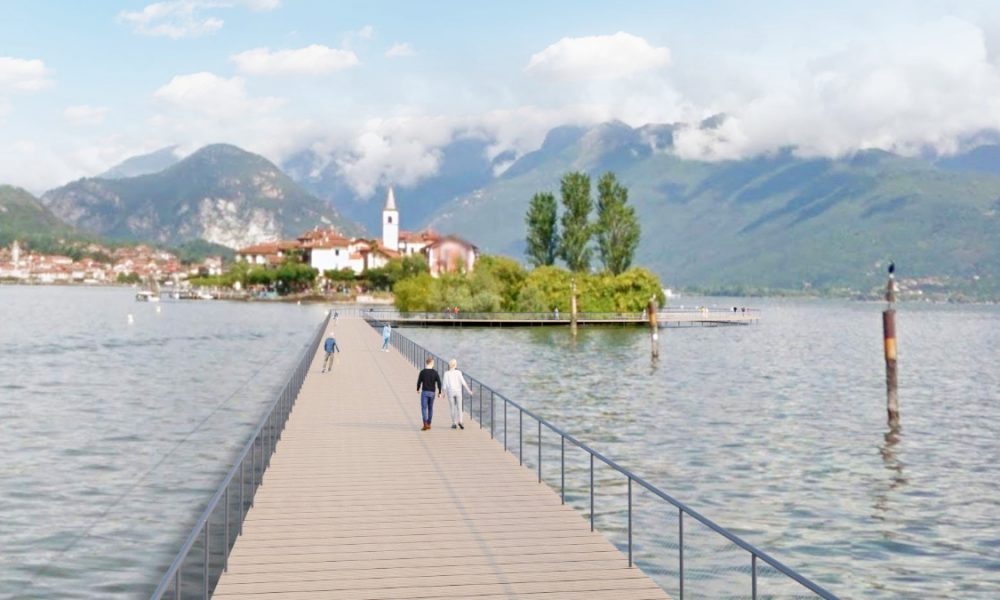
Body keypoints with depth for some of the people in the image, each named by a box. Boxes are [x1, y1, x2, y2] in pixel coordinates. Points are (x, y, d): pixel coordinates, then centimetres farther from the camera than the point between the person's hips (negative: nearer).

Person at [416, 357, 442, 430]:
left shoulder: (422, 372, -7)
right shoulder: (435, 372, -3)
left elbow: (419, 382, -2)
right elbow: (439, 383, -7)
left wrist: (418, 389, 18)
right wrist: (439, 392, 3)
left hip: (424, 392, -3)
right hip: (432, 393, 3)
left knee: (424, 408, -5)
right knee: (430, 408, 18)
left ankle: (425, 424, -20)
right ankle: (429, 424, 23)